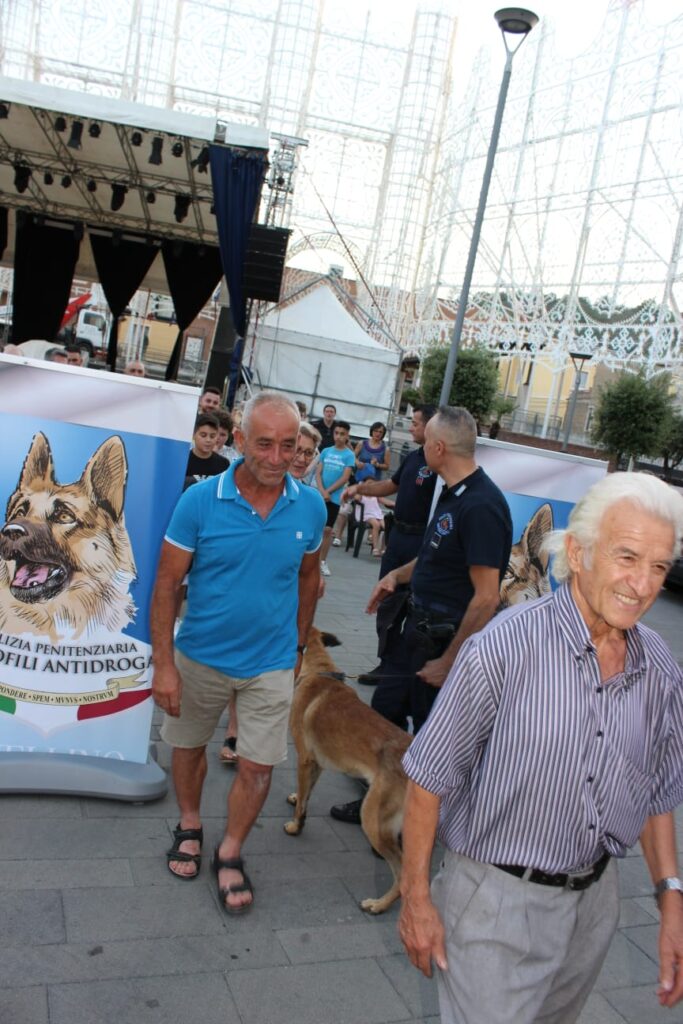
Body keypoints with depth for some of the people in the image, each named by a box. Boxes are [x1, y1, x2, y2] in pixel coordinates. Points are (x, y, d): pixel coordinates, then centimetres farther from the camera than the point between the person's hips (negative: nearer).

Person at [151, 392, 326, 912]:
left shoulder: (310, 506, -10)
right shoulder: (200, 500, -17)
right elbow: (167, 585, -12)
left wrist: (298, 645, 12)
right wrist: (164, 665, -14)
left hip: (271, 663, 1)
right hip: (200, 655, 0)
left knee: (257, 768, 5)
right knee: (189, 746, 19)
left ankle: (230, 853, 30)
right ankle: (190, 827, 46)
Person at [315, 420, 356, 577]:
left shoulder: (349, 455, -4)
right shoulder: (326, 451, 4)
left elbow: (344, 478, -8)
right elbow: (318, 473, 2)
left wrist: (328, 492, -10)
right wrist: (322, 491, -13)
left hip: (334, 497, -2)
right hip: (319, 495, 2)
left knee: (327, 529, 1)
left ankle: (323, 561, 11)